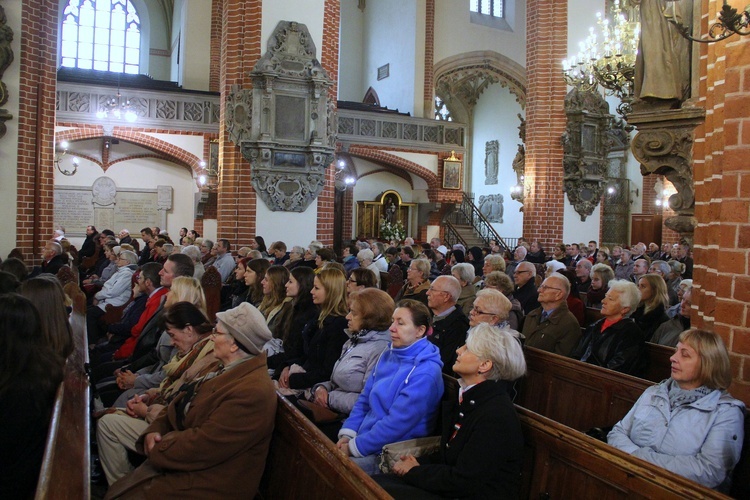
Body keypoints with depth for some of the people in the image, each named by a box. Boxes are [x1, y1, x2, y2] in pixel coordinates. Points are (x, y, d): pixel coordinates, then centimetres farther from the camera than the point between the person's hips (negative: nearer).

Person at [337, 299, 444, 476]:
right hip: (366, 437, 7)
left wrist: (354, 447, -16)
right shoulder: (388, 355, 7)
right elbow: (364, 399, 11)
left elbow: (397, 423, -22)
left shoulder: (425, 373, -19)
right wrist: (347, 435, -2)